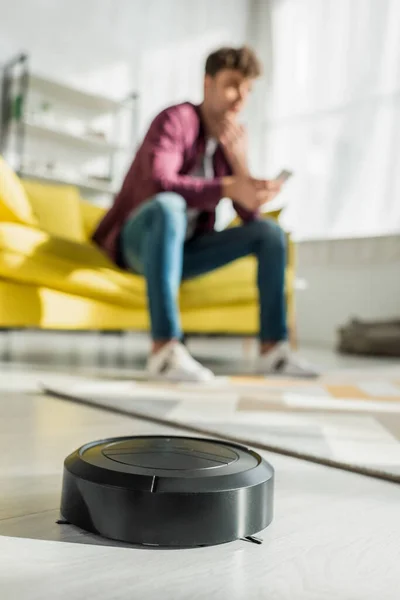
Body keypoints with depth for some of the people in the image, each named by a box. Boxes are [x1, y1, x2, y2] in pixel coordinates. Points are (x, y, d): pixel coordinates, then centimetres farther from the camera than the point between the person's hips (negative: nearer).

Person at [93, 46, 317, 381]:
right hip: (138, 241, -7)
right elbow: (159, 184, -31)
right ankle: (165, 349, -46)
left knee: (269, 231, -3)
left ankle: (273, 349, -8)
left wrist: (239, 160, -14)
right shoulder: (177, 120, -12)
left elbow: (250, 215, 0)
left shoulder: (231, 138, 7)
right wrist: (228, 188, -41)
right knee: (169, 205, -38)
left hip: (183, 248, 7)